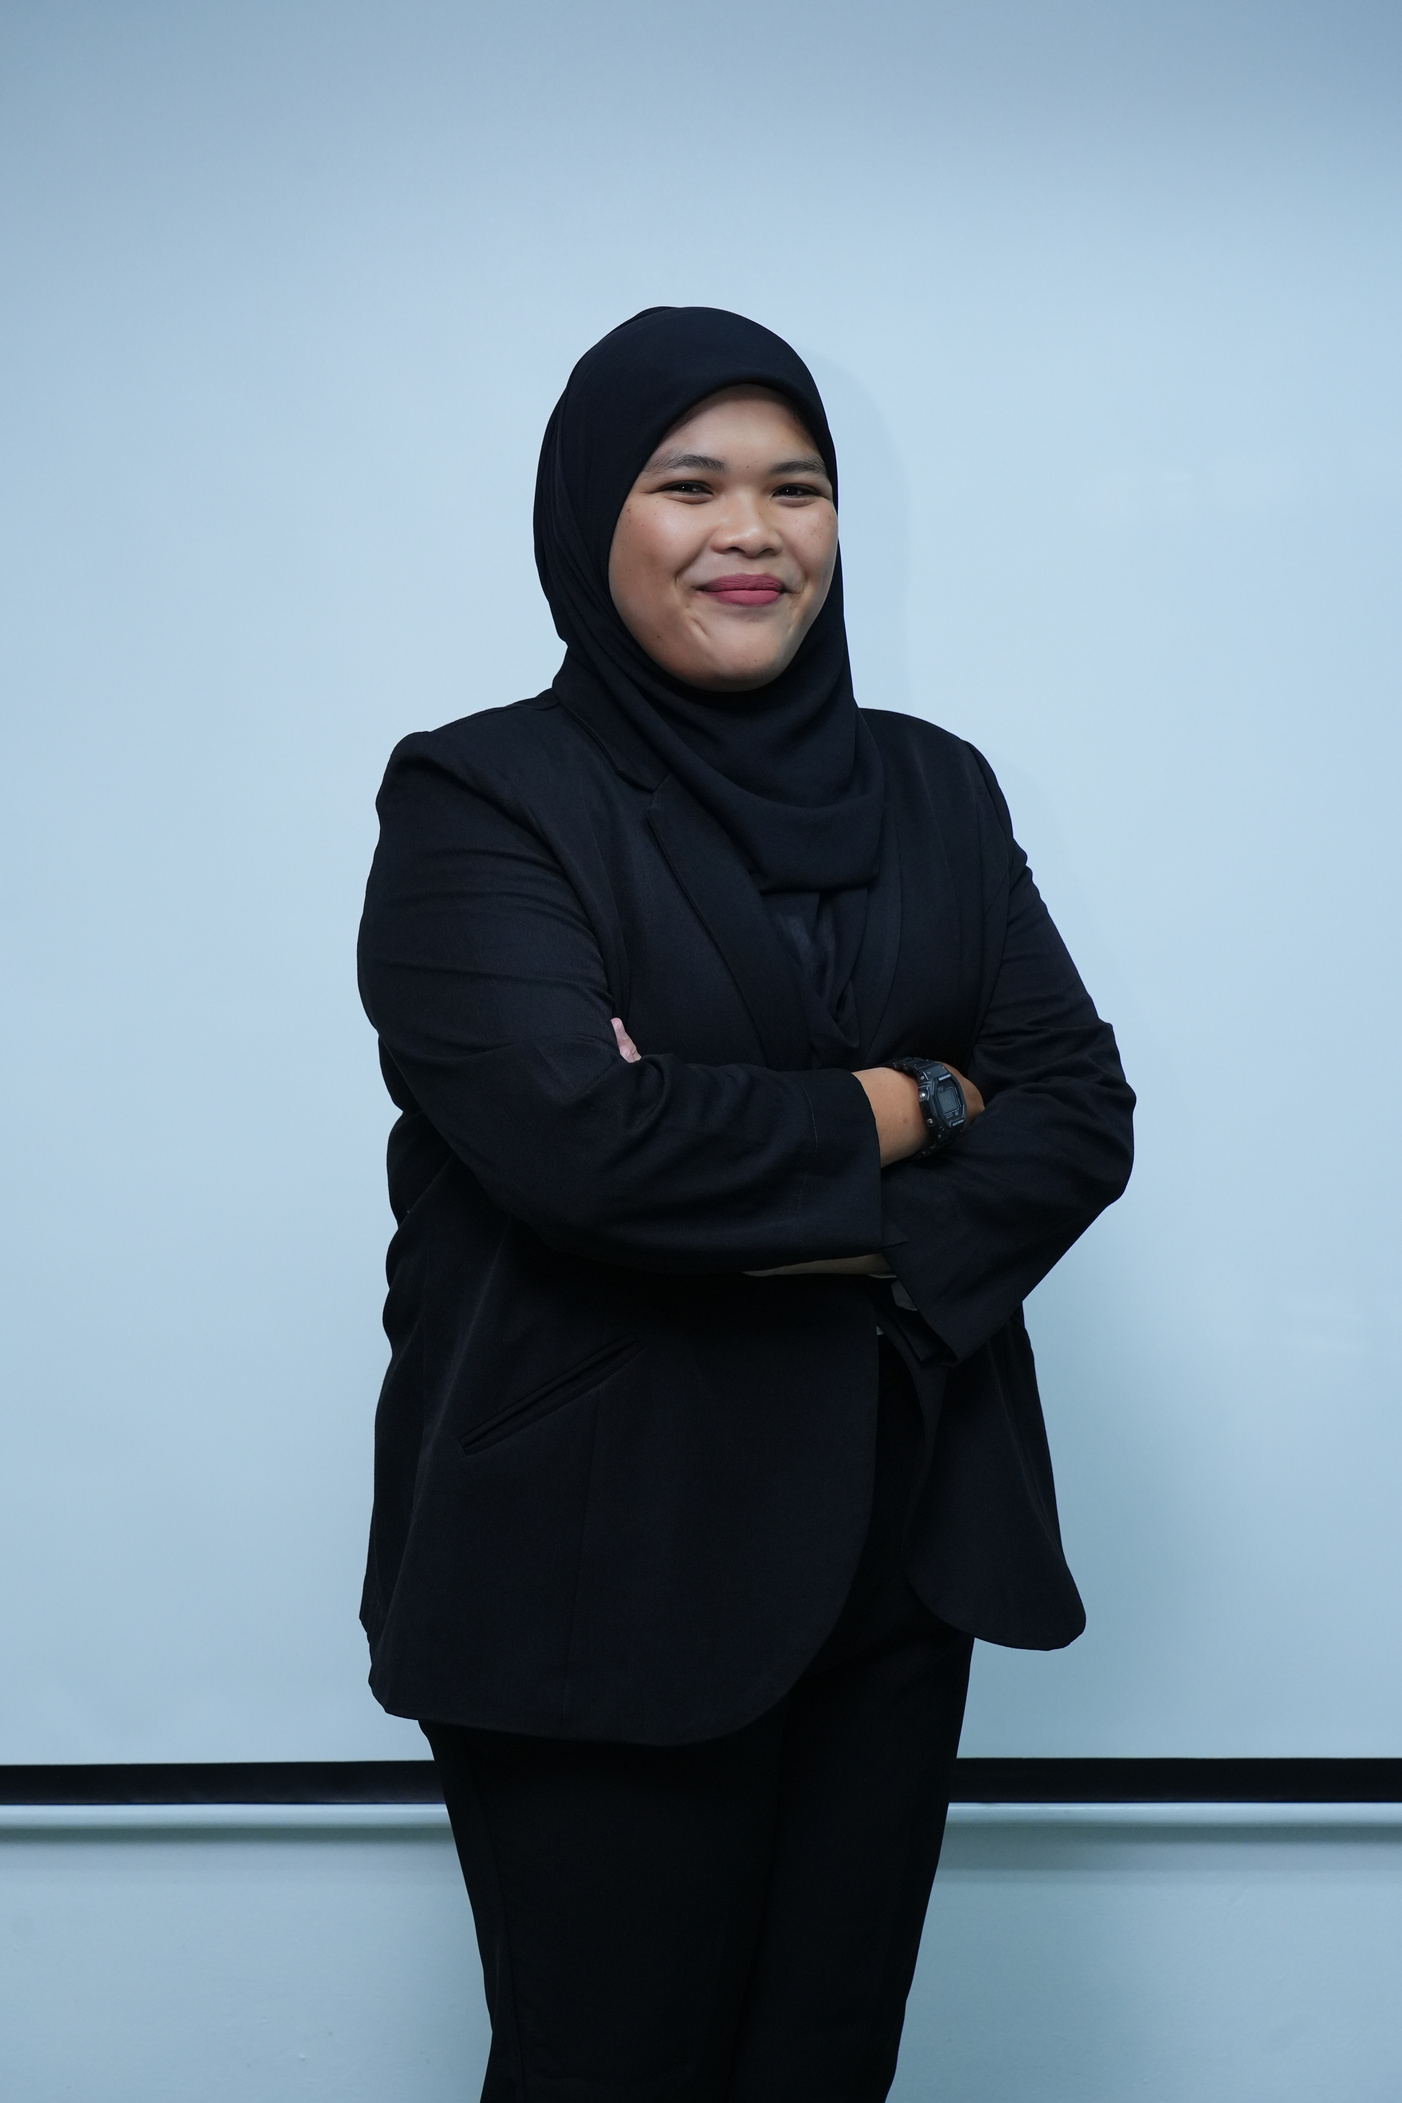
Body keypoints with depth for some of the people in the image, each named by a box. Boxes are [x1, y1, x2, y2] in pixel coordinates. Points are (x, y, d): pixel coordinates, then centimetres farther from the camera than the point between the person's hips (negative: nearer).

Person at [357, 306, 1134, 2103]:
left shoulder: (934, 790, 12)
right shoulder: (483, 798, -4)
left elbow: (1080, 1111, 2)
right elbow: (575, 1130, -20)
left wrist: (764, 1195, -14)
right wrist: (908, 1108, -7)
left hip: (899, 1545, 5)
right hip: (600, 1576, -4)